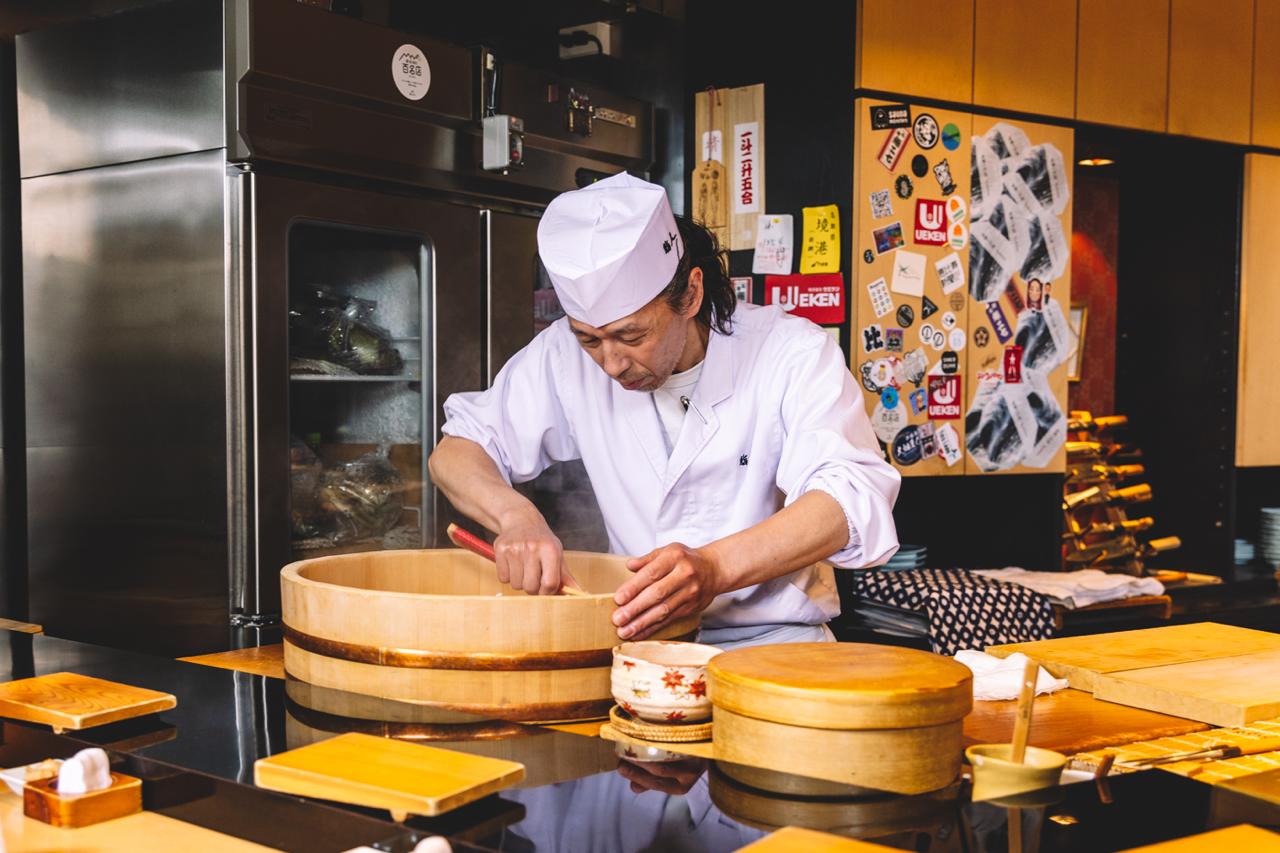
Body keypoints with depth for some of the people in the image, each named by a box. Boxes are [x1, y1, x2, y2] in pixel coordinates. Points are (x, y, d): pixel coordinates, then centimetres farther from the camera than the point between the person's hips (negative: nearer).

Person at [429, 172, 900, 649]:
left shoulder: (792, 352, -11)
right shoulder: (567, 356, -2)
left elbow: (850, 498, -24)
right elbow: (456, 452, 2)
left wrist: (717, 567, -42)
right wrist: (515, 514, -21)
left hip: (770, 637, -2)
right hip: (635, 637, 2)